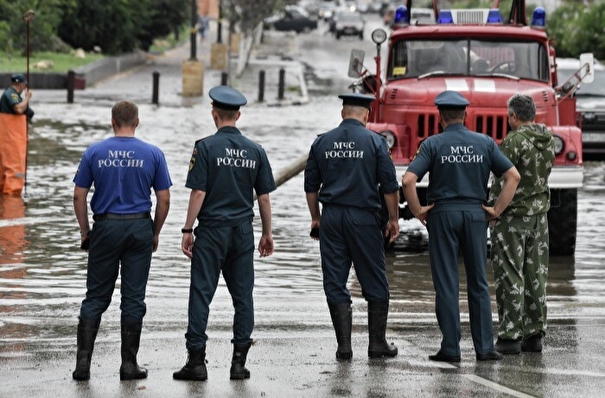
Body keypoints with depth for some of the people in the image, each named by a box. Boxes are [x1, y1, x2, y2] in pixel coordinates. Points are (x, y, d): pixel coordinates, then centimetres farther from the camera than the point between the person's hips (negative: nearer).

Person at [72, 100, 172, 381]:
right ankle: (129, 364, 5)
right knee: (133, 299, 4)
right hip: (139, 228, 0)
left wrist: (85, 232, 9)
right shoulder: (153, 154, -1)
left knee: (96, 297, 6)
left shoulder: (94, 152, -1)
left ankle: (83, 362, -1)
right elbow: (164, 199, 0)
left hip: (105, 226, 0)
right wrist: (155, 233, 11)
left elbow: (79, 196, 0)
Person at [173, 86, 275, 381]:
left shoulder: (206, 147, -7)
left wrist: (187, 230, -5)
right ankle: (239, 361, 6)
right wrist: (267, 233, 17)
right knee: (242, 296, 7)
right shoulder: (255, 151, 5)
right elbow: (264, 197, 7)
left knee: (201, 293, -1)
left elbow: (198, 193, -11)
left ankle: (196, 360, -4)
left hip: (212, 230, -4)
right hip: (243, 232, 4)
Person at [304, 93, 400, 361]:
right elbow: (389, 185, -4)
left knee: (335, 283, 5)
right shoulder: (375, 142, -3)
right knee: (375, 283, 7)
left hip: (331, 217, 2)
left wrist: (315, 218, 21)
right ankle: (377, 343, 8)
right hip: (364, 218, -2)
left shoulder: (322, 143, 6)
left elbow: (311, 186, 10)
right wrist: (393, 219, 6)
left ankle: (344, 345, 1)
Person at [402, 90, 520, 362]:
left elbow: (408, 181, -14)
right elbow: (513, 176, 2)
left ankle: (451, 348, 0)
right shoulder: (485, 143, 5)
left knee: (446, 284, 1)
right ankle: (484, 347, 6)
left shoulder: (433, 144, -4)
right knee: (478, 284, 8)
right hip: (475, 214, 2)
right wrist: (497, 210, 6)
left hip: (443, 214, -2)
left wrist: (417, 211, -3)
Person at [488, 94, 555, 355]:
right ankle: (534, 334, 14)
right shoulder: (549, 139, 7)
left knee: (509, 276, -4)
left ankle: (510, 336, -5)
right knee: (535, 275, 11)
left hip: (513, 215, -7)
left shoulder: (514, 141, -16)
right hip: (539, 214, 7)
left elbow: (502, 181, -16)